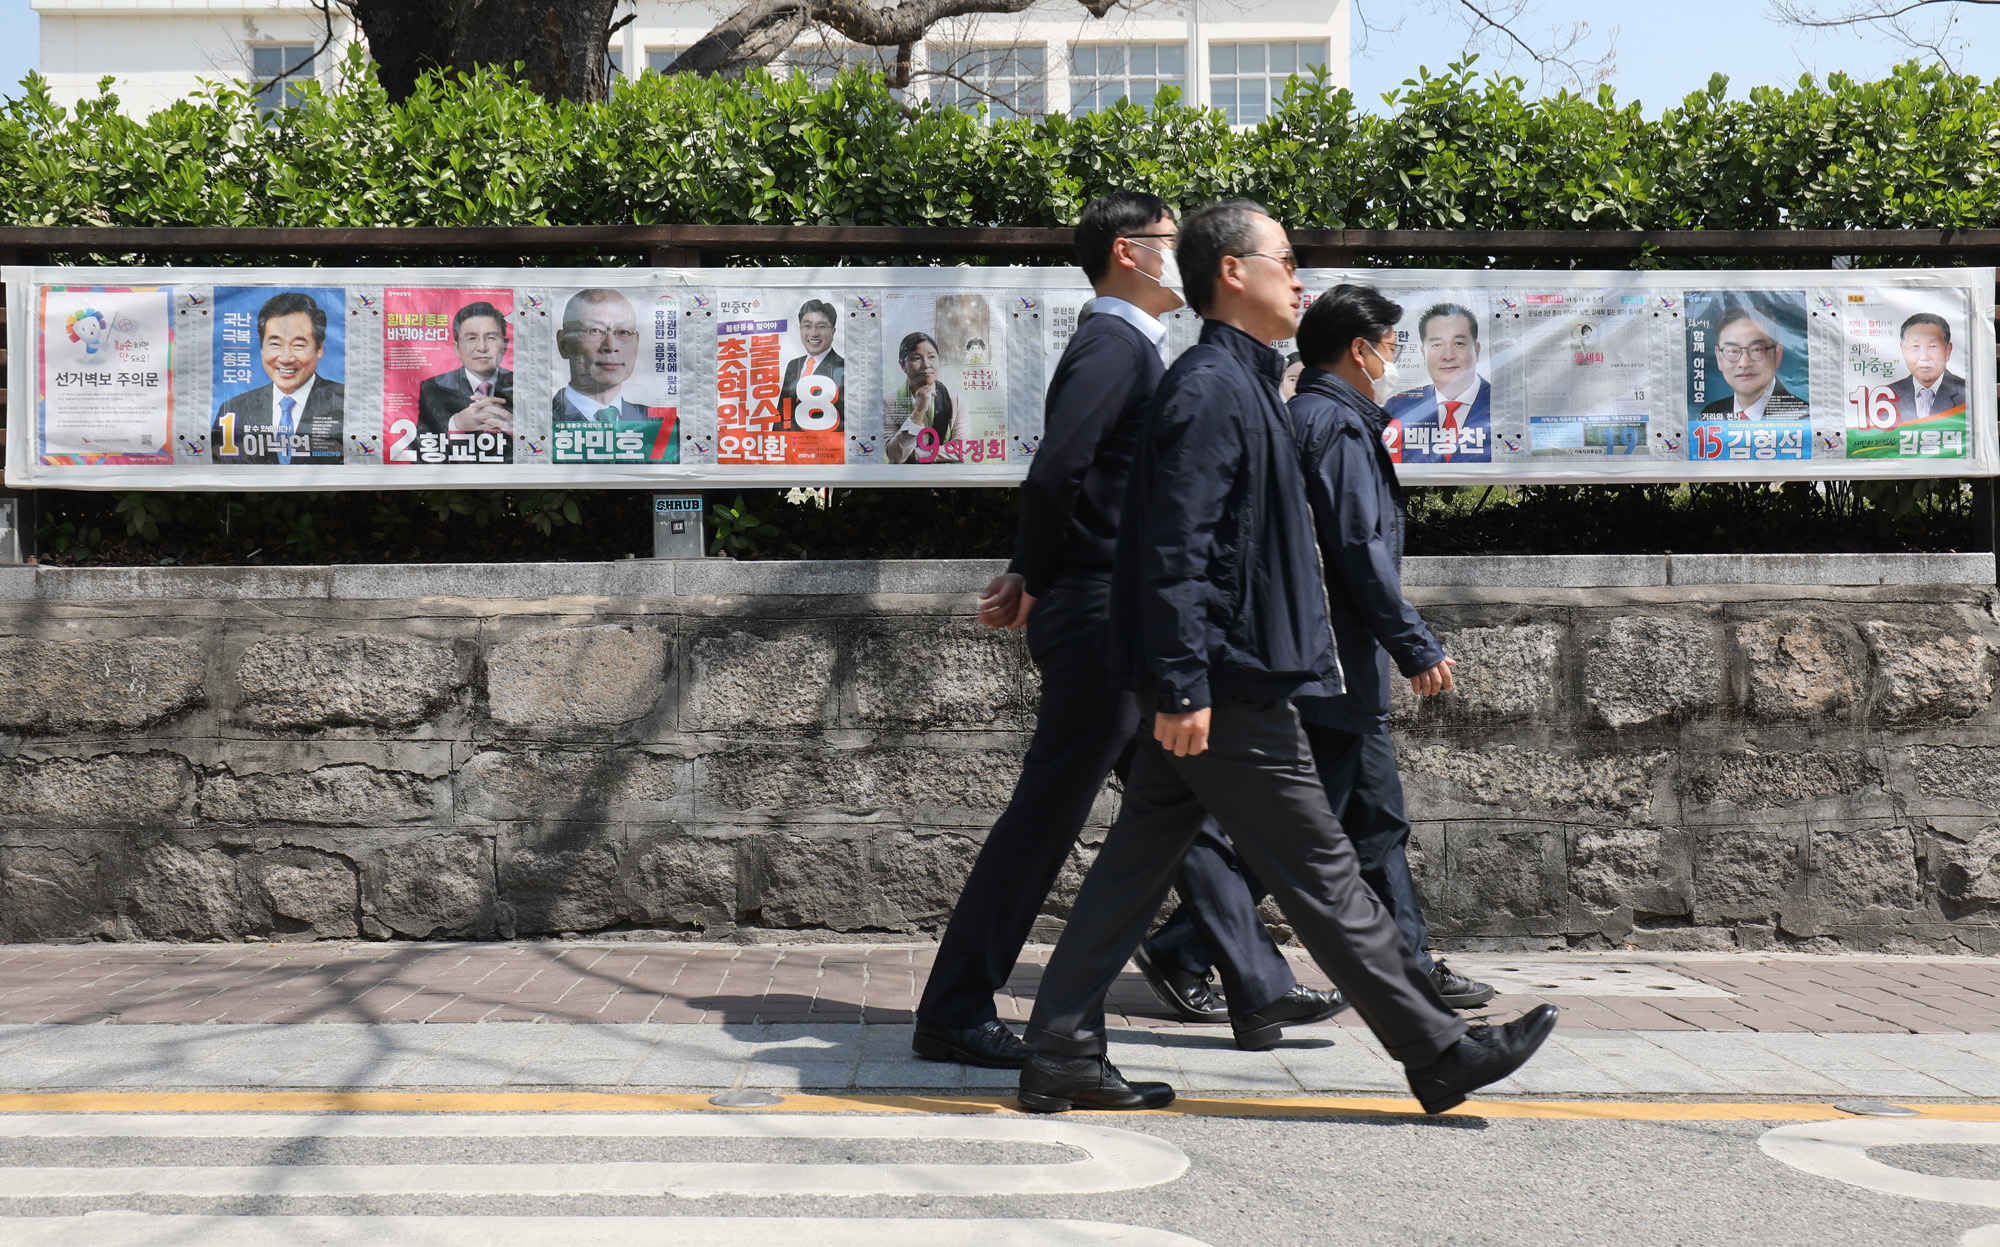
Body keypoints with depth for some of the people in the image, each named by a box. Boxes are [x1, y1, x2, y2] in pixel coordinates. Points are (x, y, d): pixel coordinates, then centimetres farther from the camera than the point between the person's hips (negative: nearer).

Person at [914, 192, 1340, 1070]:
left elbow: (1079, 490, 19)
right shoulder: (1113, 346, -13)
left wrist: (1033, 579, 6)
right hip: (1102, 624, -10)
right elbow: (1054, 475, -23)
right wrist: (1036, 585, -9)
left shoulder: (1135, 350, 19)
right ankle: (953, 1015, 3)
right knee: (1046, 816, -5)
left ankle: (1259, 989, 23)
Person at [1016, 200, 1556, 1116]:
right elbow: (1176, 551, -21)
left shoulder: (1237, 383, 19)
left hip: (1207, 686, 11)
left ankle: (1060, 1056, 15)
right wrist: (1183, 687, -23)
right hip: (1223, 687, -10)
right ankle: (1439, 1052, 6)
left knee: (1137, 865, 10)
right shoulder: (1209, 389, -14)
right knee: (1318, 870, -2)